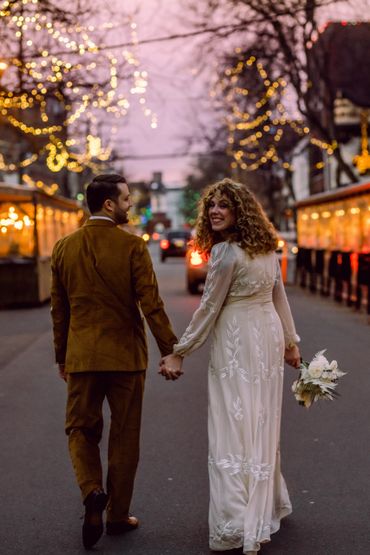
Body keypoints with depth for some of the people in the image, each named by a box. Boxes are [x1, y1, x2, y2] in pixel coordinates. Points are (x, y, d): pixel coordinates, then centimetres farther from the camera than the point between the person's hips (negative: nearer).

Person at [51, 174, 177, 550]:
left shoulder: (64, 247, 2)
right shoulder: (132, 246, -10)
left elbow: (59, 309, 8)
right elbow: (150, 304, -13)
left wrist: (61, 356, 17)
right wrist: (170, 350, -6)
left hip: (81, 356, 2)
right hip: (126, 354, -2)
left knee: (81, 429, 15)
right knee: (124, 436, 10)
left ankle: (92, 493, -9)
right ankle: (117, 515, 19)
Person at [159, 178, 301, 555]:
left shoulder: (225, 252, -15)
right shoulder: (267, 247, 9)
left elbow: (209, 309, -13)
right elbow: (279, 297, 14)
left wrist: (179, 353, -6)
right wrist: (291, 341, 21)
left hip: (239, 342, -8)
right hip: (269, 335, 8)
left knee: (234, 427, -6)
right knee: (262, 423, 18)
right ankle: (269, 503, 31)